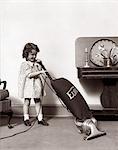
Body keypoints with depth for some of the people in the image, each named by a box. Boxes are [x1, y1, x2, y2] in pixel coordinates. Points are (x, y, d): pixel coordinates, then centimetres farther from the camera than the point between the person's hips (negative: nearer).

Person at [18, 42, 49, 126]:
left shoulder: (37, 64, 7)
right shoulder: (24, 64, -8)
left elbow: (41, 76, 13)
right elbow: (29, 74, -20)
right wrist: (39, 72, -25)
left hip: (37, 86, 5)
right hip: (28, 87, -4)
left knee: (38, 102, 9)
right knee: (27, 102, 6)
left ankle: (40, 118, 17)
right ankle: (26, 118, 18)